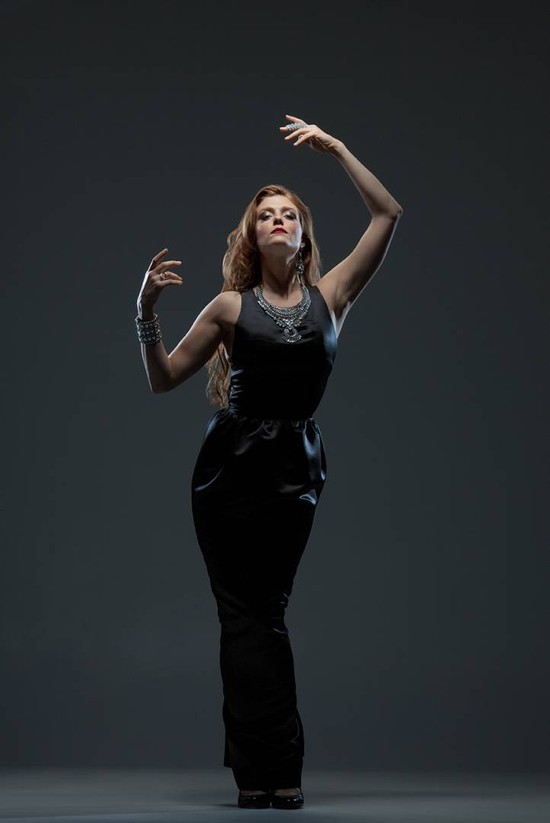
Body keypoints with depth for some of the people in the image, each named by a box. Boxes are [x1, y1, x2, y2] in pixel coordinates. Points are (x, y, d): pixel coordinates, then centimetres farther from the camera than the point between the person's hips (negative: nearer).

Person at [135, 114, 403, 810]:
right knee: (253, 616, -1)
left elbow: (387, 214, 6)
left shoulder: (330, 295, 7)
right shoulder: (232, 305, 5)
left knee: (253, 615, 1)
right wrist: (147, 313, -7)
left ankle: (265, 774, 6)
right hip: (228, 468, 0)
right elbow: (163, 379, 7)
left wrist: (336, 149, 5)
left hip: (295, 472, 0)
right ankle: (276, 772, 2)